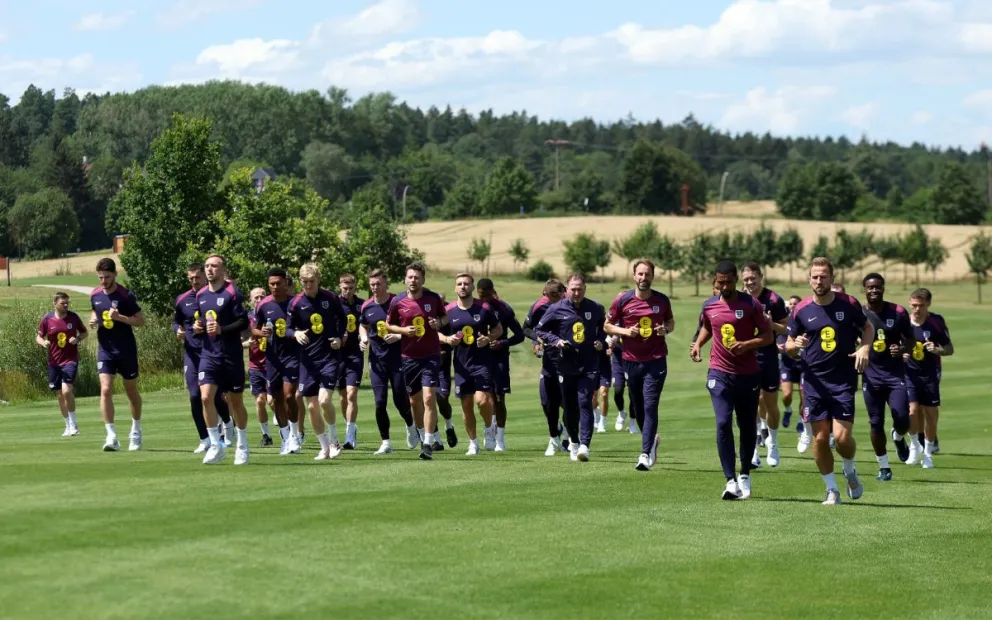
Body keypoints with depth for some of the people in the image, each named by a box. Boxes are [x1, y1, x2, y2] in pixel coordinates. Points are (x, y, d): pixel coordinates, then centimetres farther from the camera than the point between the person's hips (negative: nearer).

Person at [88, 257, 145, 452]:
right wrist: (93, 320, -1)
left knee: (131, 392, 11)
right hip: (105, 350, 3)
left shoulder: (125, 296, -12)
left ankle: (136, 432, 31)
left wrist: (120, 317, -25)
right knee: (105, 390, -14)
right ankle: (112, 437, -16)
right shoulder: (95, 295, 2)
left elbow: (140, 320, -11)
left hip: (126, 350, -3)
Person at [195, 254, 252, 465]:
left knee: (235, 401, 6)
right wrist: (197, 327, 0)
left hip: (231, 355, -4)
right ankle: (216, 445, -2)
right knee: (206, 397, -12)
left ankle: (242, 446, 24)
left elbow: (244, 322, -13)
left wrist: (222, 329, -25)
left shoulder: (232, 293, -9)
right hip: (208, 354, 4)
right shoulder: (201, 295, 9)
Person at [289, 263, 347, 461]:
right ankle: (325, 448, 18)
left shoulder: (331, 298, -2)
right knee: (312, 406, 3)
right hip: (308, 359, 2)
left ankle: (334, 440, 4)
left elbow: (343, 320, 12)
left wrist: (340, 338, -5)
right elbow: (288, 328, 4)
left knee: (324, 399, -18)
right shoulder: (296, 303, -1)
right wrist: (296, 334, -18)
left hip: (330, 356, -2)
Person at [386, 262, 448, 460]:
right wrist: (403, 330, -11)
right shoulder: (397, 302, -2)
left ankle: (428, 444, -14)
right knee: (415, 401, 11)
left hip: (431, 355, -2)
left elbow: (445, 317, 12)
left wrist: (439, 322, -11)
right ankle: (422, 436, 34)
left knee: (429, 398, -14)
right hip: (409, 356, 2)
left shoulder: (433, 298, -3)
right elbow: (388, 325, 8)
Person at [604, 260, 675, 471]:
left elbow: (671, 321, 17)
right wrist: (626, 331, -12)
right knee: (638, 407, 11)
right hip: (631, 360, 2)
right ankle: (651, 440, 38)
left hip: (656, 360, -2)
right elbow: (608, 325, 6)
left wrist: (666, 329, -6)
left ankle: (646, 454, -15)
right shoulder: (622, 300, -2)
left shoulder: (662, 300, 1)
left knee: (650, 406, -12)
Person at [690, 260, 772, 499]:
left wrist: (747, 344, -20)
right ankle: (731, 481, -17)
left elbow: (768, 336, -4)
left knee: (748, 428, 8)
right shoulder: (709, 306, 5)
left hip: (749, 374, -1)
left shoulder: (751, 304, -6)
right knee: (723, 423, -15)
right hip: (720, 373, 1)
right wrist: (698, 343, 6)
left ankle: (745, 475, 31)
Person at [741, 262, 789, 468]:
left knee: (771, 405, 7)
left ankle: (772, 443, 29)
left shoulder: (774, 300, -8)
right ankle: (752, 450, 0)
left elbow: (786, 328, -2)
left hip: (768, 357, -1)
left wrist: (772, 324, -21)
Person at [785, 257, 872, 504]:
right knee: (820, 437, 0)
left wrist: (864, 348, -7)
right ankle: (832, 490, 15)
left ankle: (850, 471, 22)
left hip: (844, 380, -1)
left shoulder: (848, 304, -3)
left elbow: (868, 328, 12)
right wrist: (795, 345, -15)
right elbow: (789, 346, 8)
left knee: (842, 436, -11)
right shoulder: (801, 310, 0)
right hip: (814, 381, 2)